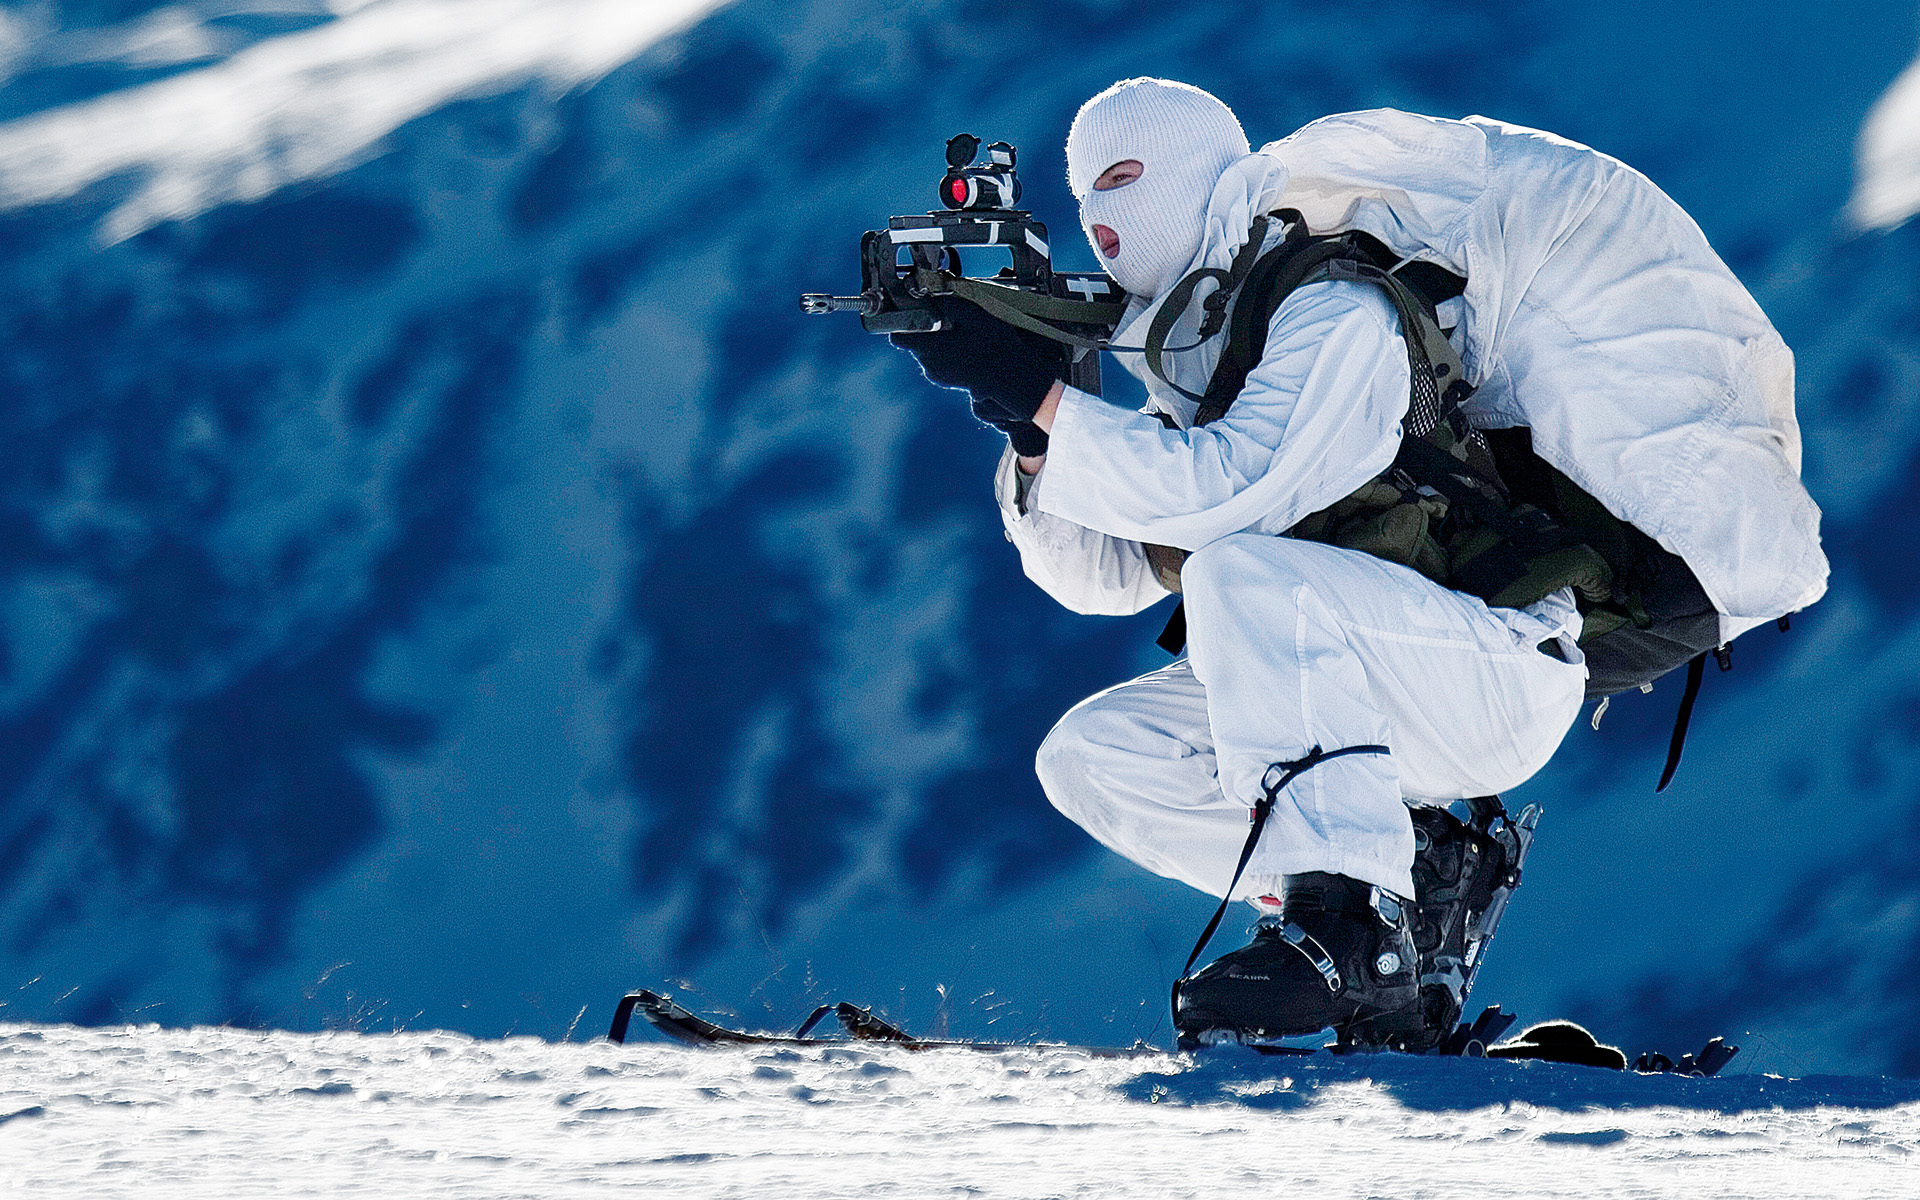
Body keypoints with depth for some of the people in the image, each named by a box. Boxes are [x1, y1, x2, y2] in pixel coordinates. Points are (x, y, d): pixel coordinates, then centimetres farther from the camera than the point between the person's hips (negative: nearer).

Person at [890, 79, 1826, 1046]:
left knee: (1240, 574, -32)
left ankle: (1343, 928, -35)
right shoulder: (1201, 347, 13)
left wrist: (1043, 400, -25)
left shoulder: (1330, 311, -14)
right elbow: (1108, 569, 6)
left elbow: (1235, 491, -28)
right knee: (1092, 756, 0)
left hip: (1511, 662, -9)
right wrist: (1028, 431, -11)